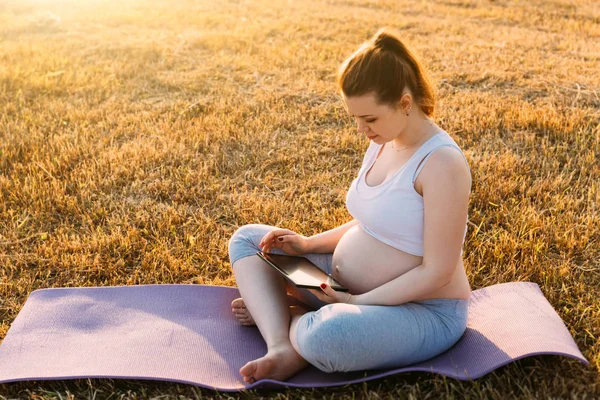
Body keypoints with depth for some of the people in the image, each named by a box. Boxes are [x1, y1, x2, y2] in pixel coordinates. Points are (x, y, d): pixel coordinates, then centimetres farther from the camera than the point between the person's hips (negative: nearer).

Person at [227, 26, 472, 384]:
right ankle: (281, 346, -15)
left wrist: (356, 302, -21)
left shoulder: (441, 163, -23)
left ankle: (284, 315, -5)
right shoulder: (383, 142, 2)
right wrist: (310, 244, -1)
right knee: (247, 239, 5)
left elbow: (437, 272, -22)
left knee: (326, 336, -42)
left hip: (422, 309, -9)